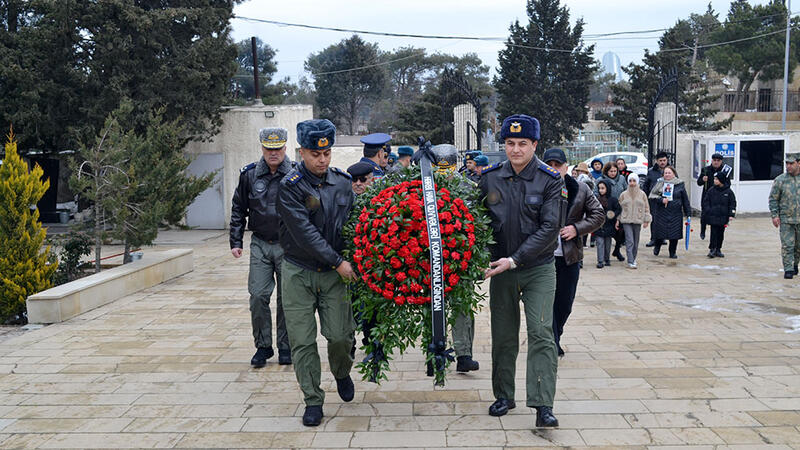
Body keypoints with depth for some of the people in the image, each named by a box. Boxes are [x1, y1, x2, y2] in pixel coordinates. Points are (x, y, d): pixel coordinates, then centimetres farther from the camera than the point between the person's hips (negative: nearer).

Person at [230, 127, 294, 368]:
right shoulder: (249, 175, 3)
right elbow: (238, 209, 11)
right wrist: (236, 241, 5)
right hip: (260, 244, 2)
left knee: (287, 298, 5)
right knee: (258, 296, -2)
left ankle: (285, 347, 19)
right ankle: (263, 346, 13)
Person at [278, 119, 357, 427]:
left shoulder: (343, 182, 4)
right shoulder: (290, 186, -10)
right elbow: (304, 232, -16)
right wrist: (338, 262, -17)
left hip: (334, 273, 2)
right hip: (298, 273, -2)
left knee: (340, 335, -4)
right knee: (302, 341, 1)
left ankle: (342, 373, 29)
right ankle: (313, 400, 17)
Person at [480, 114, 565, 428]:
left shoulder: (551, 181, -8)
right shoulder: (489, 178, 0)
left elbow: (550, 228, -14)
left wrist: (515, 260, -19)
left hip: (538, 269, -3)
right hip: (501, 268, 3)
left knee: (541, 333, -9)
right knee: (503, 335, 10)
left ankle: (543, 405, -5)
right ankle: (504, 396, 24)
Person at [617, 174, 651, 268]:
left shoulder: (642, 194, 5)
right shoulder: (624, 195, 4)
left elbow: (646, 208, 8)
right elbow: (619, 208, 10)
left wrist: (646, 220, 3)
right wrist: (617, 220, 6)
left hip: (637, 221, 1)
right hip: (626, 221, -1)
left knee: (636, 242, 8)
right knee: (629, 241, -10)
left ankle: (634, 259, 24)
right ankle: (630, 262, -12)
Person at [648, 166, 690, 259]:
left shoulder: (680, 184, 5)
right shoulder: (660, 183, 3)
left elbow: (685, 200, 9)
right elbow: (652, 195, 0)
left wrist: (687, 213, 8)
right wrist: (661, 200, -17)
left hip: (675, 214, 1)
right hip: (661, 213, -1)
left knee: (675, 233, 0)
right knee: (659, 231, 3)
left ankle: (672, 252, 15)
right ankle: (657, 246, 32)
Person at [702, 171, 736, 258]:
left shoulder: (728, 191, -1)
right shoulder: (711, 190, -1)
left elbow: (732, 203, 3)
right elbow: (705, 201, 5)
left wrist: (731, 215, -4)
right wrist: (708, 211, -5)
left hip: (723, 217, 1)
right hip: (713, 216, -1)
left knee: (721, 233, 9)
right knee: (714, 233, -4)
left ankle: (718, 250, 18)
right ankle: (712, 249, 2)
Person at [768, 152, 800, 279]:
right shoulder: (780, 180, -1)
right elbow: (773, 199, 1)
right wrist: (774, 215, -7)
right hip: (786, 219, -2)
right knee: (787, 245, -5)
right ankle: (788, 269, 0)